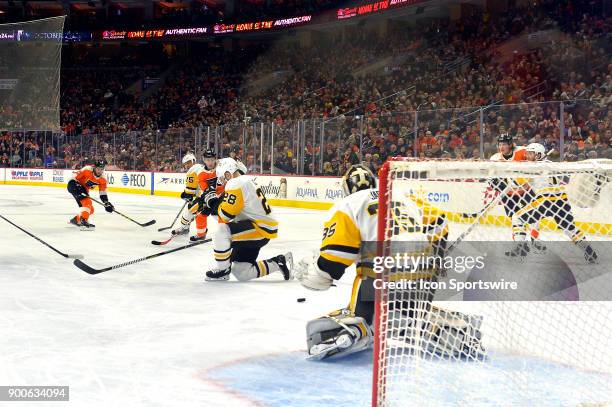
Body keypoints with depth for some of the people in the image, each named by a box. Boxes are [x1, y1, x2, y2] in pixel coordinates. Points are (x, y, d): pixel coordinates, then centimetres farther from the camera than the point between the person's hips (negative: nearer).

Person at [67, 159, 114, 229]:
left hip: (84, 189, 8)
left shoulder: (102, 179, -7)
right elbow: (74, 178, -22)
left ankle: (76, 220, 27)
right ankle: (83, 221, -36)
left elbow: (103, 193, -2)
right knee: (87, 202, -28)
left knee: (90, 209, 10)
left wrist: (106, 203, -14)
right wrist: (76, 187, -33)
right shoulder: (87, 170, -26)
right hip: (76, 186, -8)